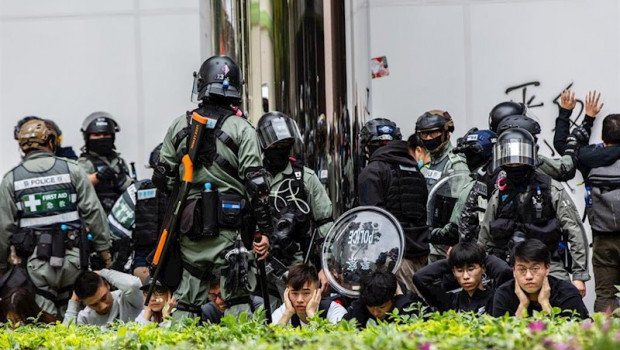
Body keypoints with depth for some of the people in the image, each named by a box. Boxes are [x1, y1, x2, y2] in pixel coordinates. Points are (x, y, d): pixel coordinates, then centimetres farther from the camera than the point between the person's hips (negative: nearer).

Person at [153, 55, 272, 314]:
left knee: (187, 296, 11)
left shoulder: (179, 126, 8)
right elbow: (255, 182, -9)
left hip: (190, 225, 4)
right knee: (237, 298, -2)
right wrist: (265, 229, -6)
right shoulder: (242, 129, -4)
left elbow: (163, 178, 11)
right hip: (230, 225, -4)